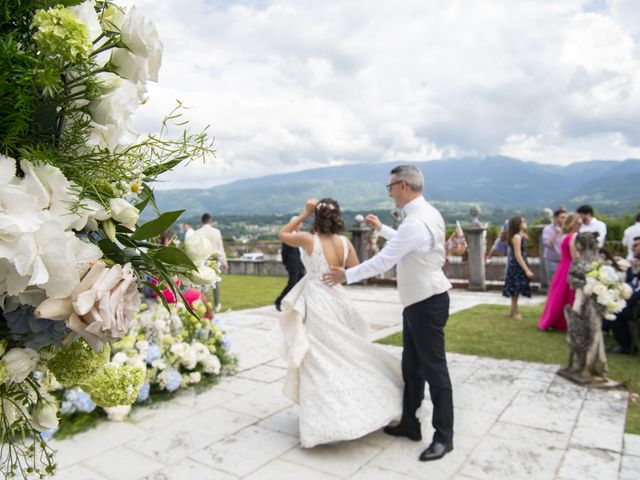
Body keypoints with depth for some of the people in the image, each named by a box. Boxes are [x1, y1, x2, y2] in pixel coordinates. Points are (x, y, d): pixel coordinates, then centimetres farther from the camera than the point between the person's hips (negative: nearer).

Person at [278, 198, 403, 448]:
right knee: (345, 356, 18)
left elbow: (283, 234, 8)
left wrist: (304, 213, 4)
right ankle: (353, 411, 28)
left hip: (316, 304, -4)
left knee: (321, 363, 3)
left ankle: (328, 423, 8)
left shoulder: (309, 239, -11)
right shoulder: (344, 242, 0)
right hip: (337, 301, 4)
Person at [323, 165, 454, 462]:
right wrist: (382, 229, 29)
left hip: (427, 303, -10)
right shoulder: (428, 213, 8)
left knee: (434, 369, 1)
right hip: (418, 302, 10)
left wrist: (346, 275, -10)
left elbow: (383, 261, -21)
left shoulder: (415, 222, -24)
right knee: (411, 366, 17)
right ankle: (410, 423, 31)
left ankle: (444, 436, 14)